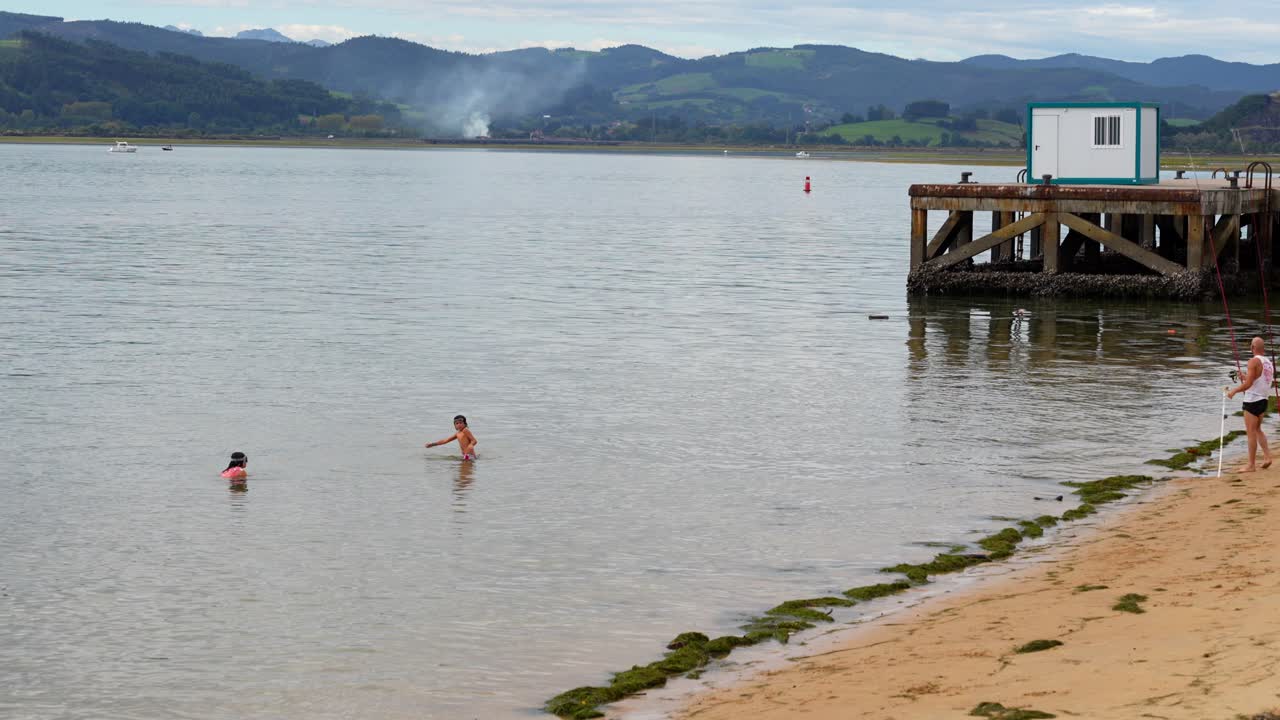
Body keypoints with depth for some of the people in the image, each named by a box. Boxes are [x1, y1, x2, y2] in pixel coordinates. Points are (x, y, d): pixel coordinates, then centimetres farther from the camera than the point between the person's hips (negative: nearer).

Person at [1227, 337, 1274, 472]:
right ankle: (1267, 456, 10)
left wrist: (1234, 391, -8)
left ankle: (1251, 465, 2)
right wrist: (1246, 378, 24)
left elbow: (1248, 384, -21)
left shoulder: (1254, 361, -16)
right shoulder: (1269, 362, 8)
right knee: (1257, 429, 21)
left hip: (1252, 400, -8)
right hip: (1263, 400, 8)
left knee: (1251, 432, -2)